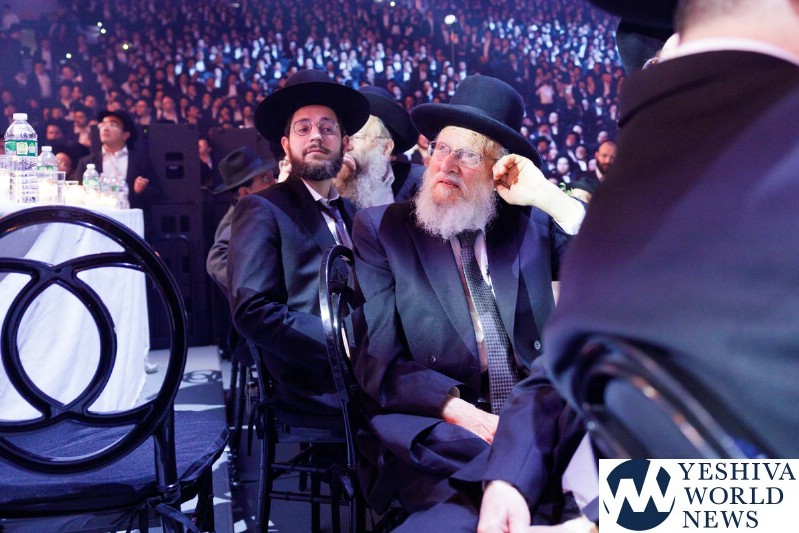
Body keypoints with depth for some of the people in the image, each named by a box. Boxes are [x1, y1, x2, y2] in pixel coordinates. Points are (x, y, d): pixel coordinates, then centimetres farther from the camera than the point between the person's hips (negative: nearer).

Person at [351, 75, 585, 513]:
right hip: (436, 424, -3)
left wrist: (549, 195, -3)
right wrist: (462, 412, -18)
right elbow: (377, 358, -4)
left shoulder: (529, 223, 12)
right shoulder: (380, 228, 5)